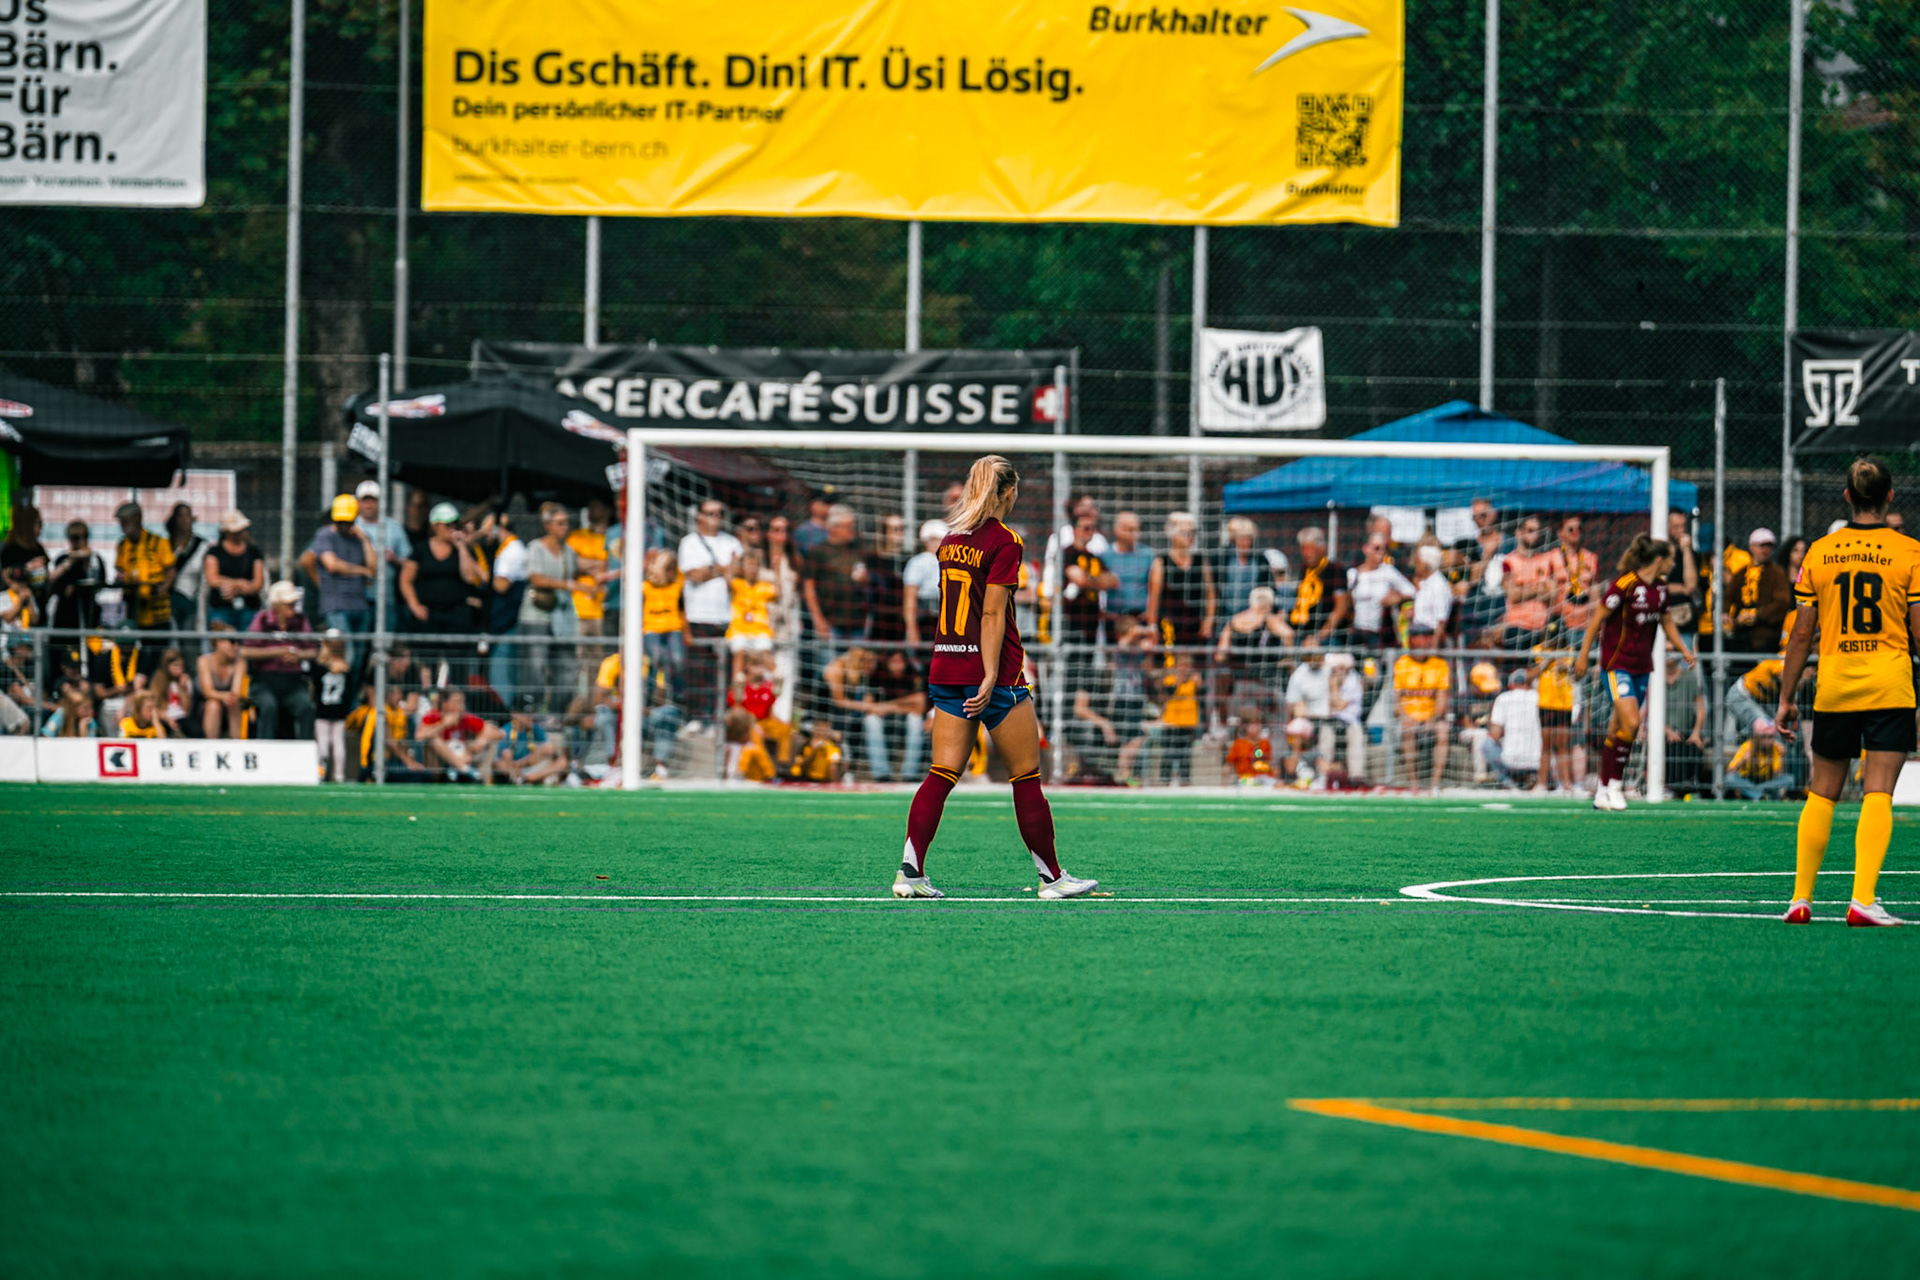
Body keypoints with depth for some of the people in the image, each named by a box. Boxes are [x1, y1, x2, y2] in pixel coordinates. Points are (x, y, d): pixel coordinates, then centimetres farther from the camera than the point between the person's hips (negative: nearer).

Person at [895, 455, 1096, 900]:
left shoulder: (951, 539, 11)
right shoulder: (1003, 541, -11)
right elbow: (991, 615, -16)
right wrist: (991, 677, -19)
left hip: (946, 667, 6)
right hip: (993, 672, -6)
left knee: (941, 775, 3)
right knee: (1026, 778, 4)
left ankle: (911, 870, -9)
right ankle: (1051, 876, 11)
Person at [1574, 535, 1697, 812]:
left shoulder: (1661, 586, 7)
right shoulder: (1624, 584, -15)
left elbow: (1666, 621, 22)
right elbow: (1597, 618, -10)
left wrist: (1683, 649, 9)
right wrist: (1583, 655, -9)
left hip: (1642, 667, 7)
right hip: (1616, 663, -7)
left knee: (1618, 729, 9)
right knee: (1631, 722, -19)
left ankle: (1604, 791, 14)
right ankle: (1614, 784, -7)